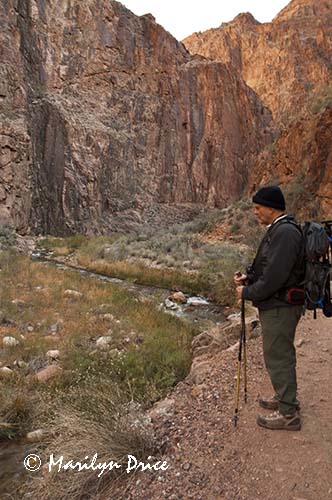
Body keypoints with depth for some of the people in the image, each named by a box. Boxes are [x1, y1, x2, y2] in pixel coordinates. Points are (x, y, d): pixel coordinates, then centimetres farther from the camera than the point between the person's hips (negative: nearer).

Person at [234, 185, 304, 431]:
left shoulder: (285, 233, -22)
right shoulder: (278, 229, 11)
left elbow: (274, 277, -27)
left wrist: (247, 293, -14)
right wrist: (249, 276, 4)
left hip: (280, 307, -10)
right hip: (276, 305, 10)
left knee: (278, 358, 1)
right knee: (280, 355, 21)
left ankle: (288, 414, 15)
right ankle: (286, 398, 38)